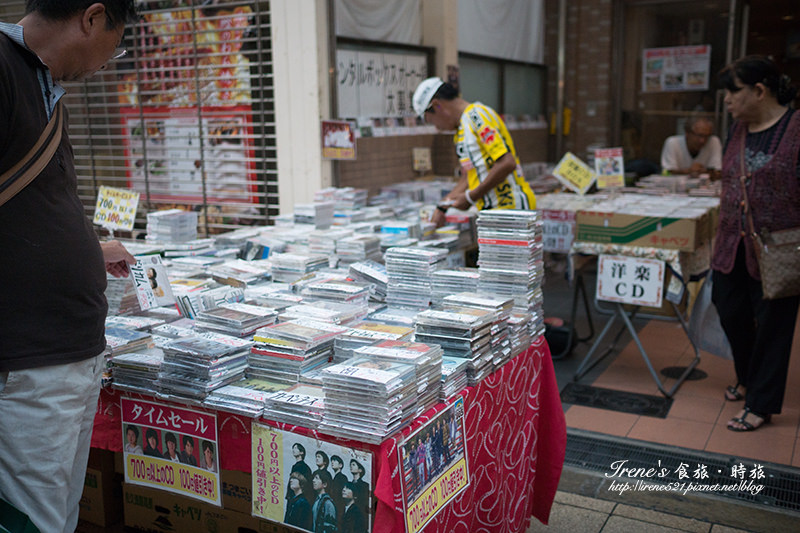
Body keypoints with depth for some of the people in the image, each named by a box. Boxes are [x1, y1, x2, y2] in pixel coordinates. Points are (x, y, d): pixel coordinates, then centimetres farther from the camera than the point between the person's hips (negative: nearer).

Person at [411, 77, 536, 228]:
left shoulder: (477, 115, -11)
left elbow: (507, 163, -20)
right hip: (491, 211, 9)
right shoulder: (462, 129, 19)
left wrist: (471, 197, -14)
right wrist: (441, 208, 19)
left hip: (509, 208, -9)